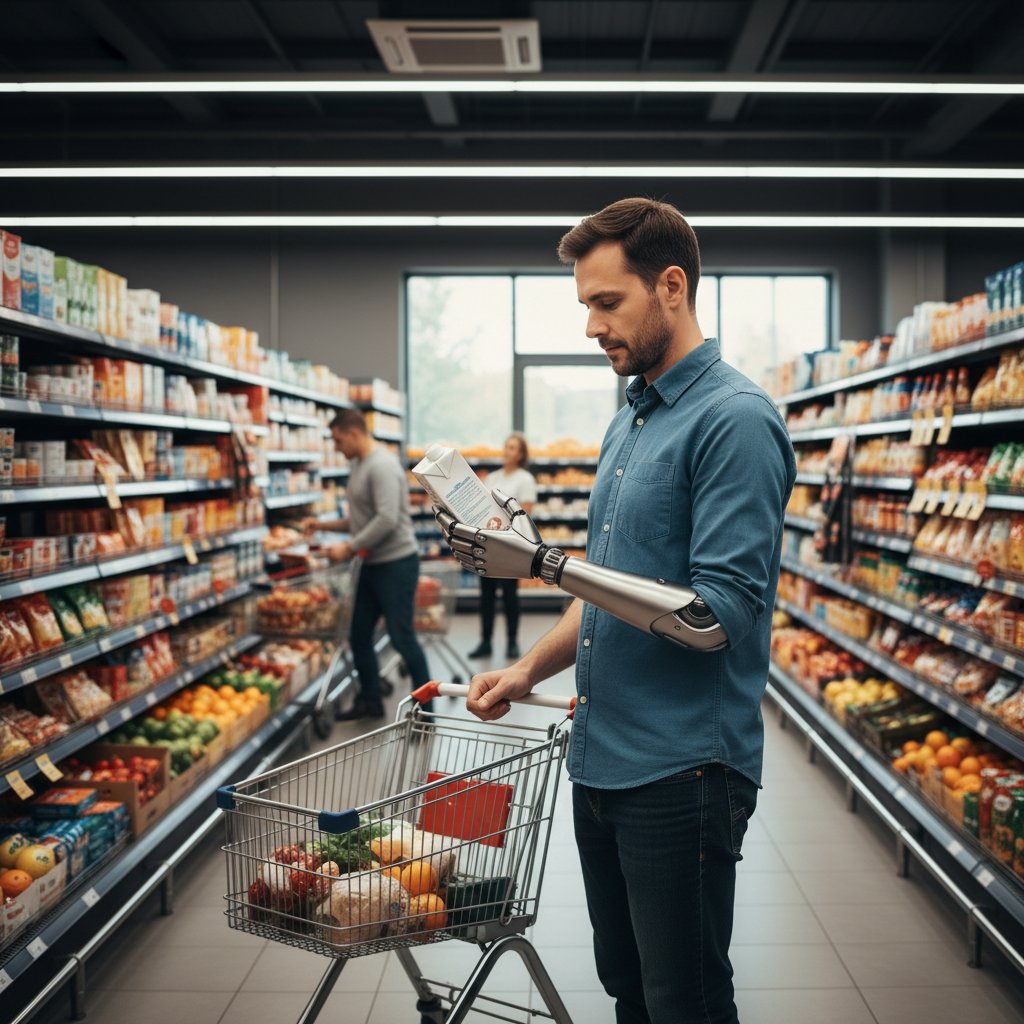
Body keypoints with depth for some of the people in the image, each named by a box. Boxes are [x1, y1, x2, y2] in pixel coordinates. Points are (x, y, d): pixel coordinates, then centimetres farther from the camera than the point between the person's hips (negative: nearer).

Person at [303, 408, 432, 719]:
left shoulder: (382, 466, -16)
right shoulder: (359, 465, 14)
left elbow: (387, 520, -25)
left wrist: (348, 548, -21)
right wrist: (323, 525, 13)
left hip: (396, 562, -9)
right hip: (372, 565, 10)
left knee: (402, 637, -4)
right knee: (359, 635, 12)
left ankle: (424, 708, 8)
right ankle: (370, 700, 26)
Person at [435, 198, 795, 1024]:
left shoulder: (735, 420, -16)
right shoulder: (629, 421, 13)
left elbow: (718, 616, -23)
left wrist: (549, 565, -27)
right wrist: (531, 669, 9)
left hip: (682, 771, -9)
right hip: (604, 762, 9)